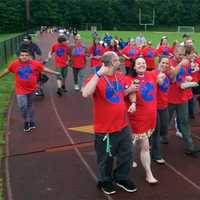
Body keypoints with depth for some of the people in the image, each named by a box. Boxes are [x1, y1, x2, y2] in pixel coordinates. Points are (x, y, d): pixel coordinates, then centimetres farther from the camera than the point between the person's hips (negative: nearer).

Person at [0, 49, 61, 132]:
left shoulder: (35, 63, -8)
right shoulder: (14, 64, -8)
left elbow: (44, 69, 1)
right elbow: (7, 70, 9)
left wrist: (56, 73, 6)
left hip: (31, 89, 1)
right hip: (20, 90, -1)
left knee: (29, 106, 16)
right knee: (22, 106, -9)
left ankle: (31, 121, 33)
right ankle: (26, 121, 15)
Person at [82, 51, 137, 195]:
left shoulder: (121, 76, 1)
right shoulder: (97, 79, -19)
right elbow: (85, 94, -38)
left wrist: (131, 89, -3)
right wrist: (98, 74, -39)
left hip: (123, 125, 6)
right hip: (105, 129, -6)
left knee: (127, 154, 19)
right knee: (106, 158, 14)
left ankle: (122, 178, 43)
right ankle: (105, 181, 40)